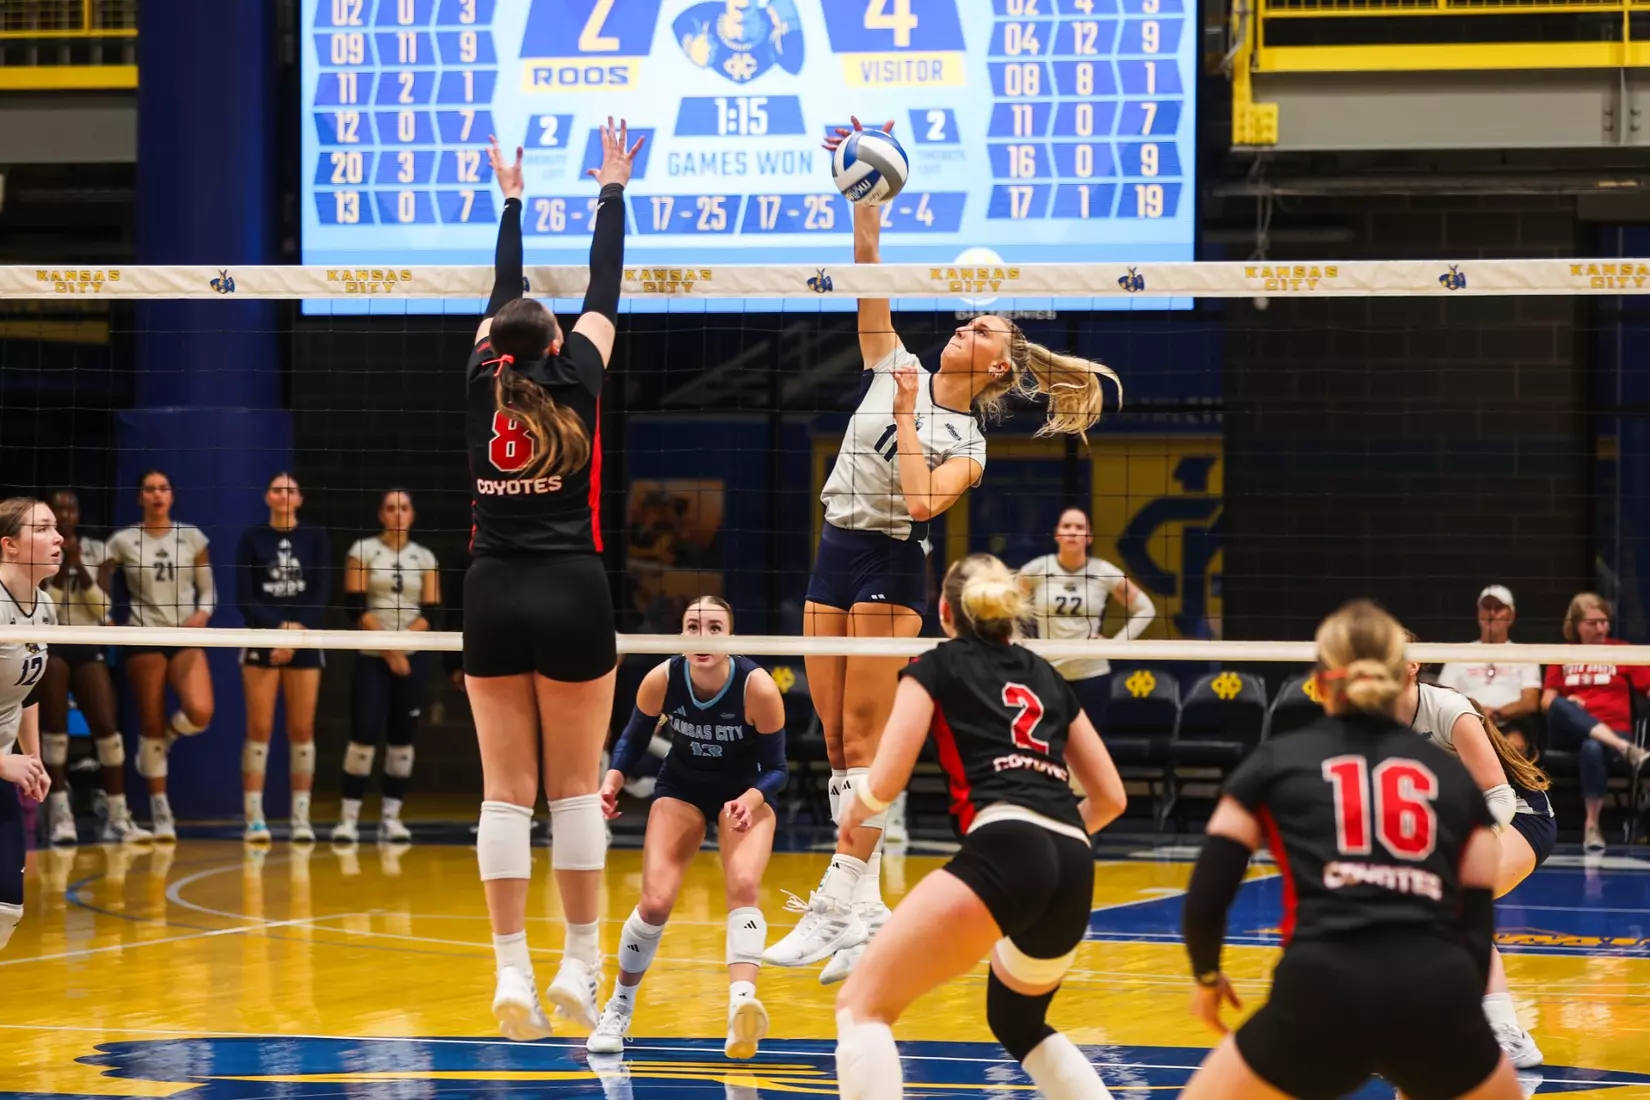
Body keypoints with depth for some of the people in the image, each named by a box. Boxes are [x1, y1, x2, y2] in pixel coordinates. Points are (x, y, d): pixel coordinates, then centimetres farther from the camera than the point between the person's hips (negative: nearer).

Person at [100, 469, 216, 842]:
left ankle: (164, 739, 15)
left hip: (186, 639, 1)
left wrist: (202, 615, -12)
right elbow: (100, 588, 9)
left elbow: (208, 590, 8)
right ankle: (160, 810, 9)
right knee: (151, 723, -1)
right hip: (144, 639, -1)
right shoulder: (123, 541, 1)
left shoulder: (192, 537, 5)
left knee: (200, 714, -21)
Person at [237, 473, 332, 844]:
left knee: (302, 730, 0)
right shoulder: (252, 538, 4)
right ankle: (254, 817, -4)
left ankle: (301, 817, 3)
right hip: (261, 643, -1)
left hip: (305, 643, 1)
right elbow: (244, 595, -2)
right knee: (259, 729, -5)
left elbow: (322, 592, 0)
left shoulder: (316, 538, 6)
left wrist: (297, 631, -12)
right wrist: (278, 629, -13)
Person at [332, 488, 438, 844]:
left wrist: (402, 643, -12)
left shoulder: (424, 558, 8)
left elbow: (432, 613, 3)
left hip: (413, 657, 3)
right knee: (365, 735, -11)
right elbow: (354, 606, -7)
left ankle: (391, 816, 9)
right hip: (371, 657, -3)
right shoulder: (363, 551, 1)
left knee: (402, 738, 3)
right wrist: (387, 647, -13)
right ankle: (348, 816, -7)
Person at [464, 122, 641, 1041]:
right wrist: (612, 188, 21)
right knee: (578, 785, 3)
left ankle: (513, 971, -4)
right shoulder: (576, 381, -1)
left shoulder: (482, 384, 4)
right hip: (572, 595, -2)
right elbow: (605, 290, 10)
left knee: (507, 787, 1)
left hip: (494, 596, 2)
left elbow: (502, 297, 20)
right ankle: (582, 964, 2)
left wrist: (513, 200, 33)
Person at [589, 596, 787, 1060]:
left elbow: (775, 768, -16)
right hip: (681, 787, 2)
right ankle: (618, 1010, 12)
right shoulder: (660, 681, -22)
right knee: (655, 903, -12)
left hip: (746, 791, -2)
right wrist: (614, 778, -22)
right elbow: (634, 739, -3)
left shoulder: (758, 688, -27)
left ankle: (742, 1007, -40)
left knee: (743, 886, -28)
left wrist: (752, 797, -36)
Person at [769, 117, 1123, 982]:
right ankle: (866, 907, 8)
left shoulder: (968, 446, 0)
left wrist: (908, 420, -13)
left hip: (892, 564, -5)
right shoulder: (894, 367, 11)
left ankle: (836, 907, -11)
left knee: (865, 738, -9)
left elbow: (922, 499, -18)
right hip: (836, 553, 5)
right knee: (836, 740, 4)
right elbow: (868, 271, 4)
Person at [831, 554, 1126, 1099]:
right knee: (1016, 1020, 32)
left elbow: (884, 784, 5)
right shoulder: (1044, 675, 28)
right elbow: (1110, 796, 29)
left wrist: (853, 811, 27)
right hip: (1074, 871, 6)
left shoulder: (935, 666, 14)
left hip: (1004, 854, -6)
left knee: (862, 1004, -5)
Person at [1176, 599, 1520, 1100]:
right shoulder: (1450, 773, 21)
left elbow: (1205, 903, 13)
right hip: (1437, 993, 1)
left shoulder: (1275, 762, 18)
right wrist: (1455, 1027, 30)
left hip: (1324, 993, -1)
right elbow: (1478, 921, 16)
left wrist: (1207, 977, 34)